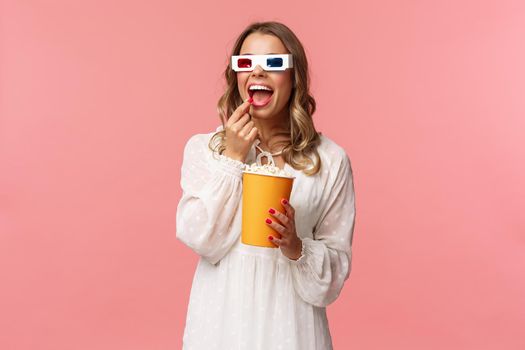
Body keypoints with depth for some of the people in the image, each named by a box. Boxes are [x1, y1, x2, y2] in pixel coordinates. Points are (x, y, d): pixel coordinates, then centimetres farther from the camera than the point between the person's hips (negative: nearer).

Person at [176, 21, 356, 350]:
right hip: (220, 319, 1)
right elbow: (201, 240, -11)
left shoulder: (330, 159, -6)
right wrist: (232, 158, -15)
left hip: (289, 323, 0)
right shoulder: (203, 148, -2)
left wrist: (296, 247, -20)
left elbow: (338, 264, -2)